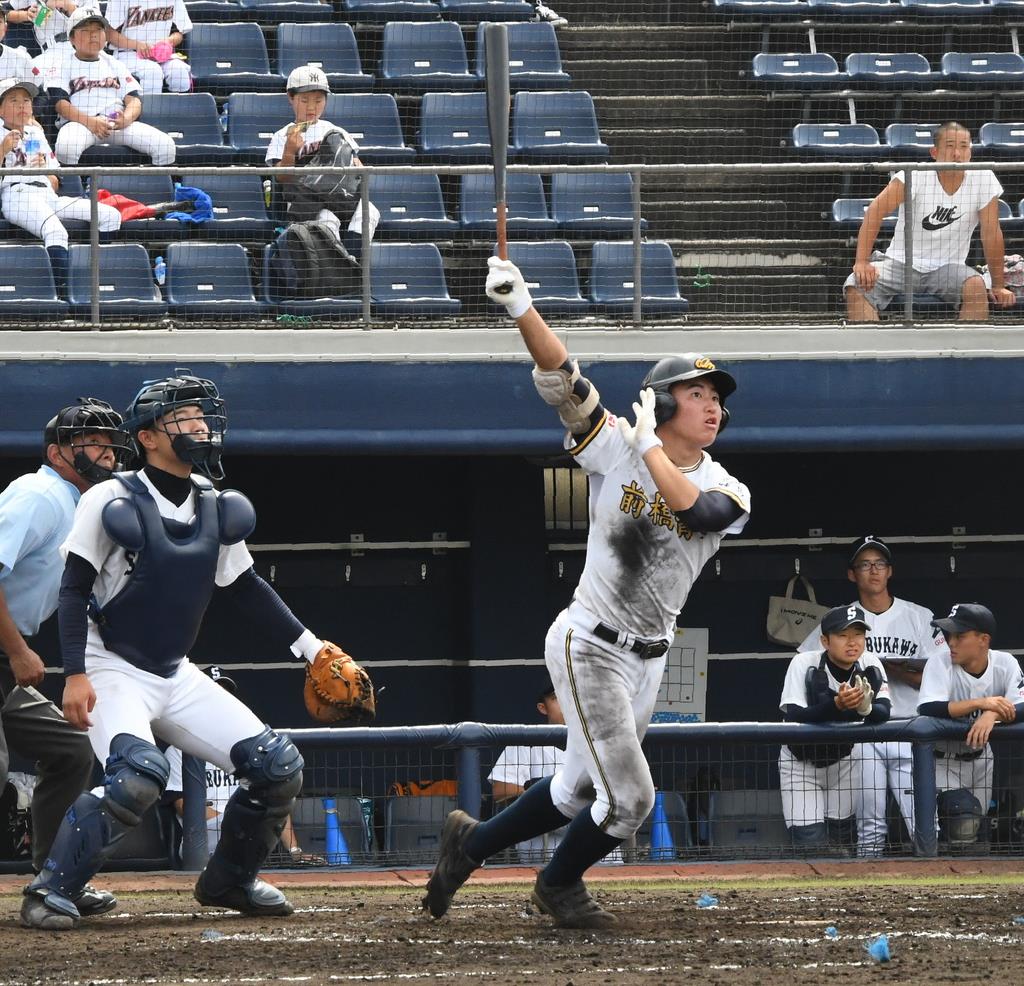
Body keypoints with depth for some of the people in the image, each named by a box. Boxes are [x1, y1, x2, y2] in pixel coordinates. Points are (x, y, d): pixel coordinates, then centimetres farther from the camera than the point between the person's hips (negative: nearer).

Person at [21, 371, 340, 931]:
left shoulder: (218, 509, 5)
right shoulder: (113, 502, -12)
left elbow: (246, 589, 15)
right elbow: (74, 590, -12)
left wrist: (313, 650, 11)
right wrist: (76, 674, -21)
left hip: (177, 676, 7)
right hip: (113, 670, -7)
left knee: (279, 768, -1)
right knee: (140, 776, -33)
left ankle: (228, 881, 20)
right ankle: (51, 892, -21)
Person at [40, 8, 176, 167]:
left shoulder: (115, 64, 26)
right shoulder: (60, 64, 14)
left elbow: (134, 99, 14)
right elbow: (60, 102, -2)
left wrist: (127, 118, -12)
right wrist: (90, 122, -19)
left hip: (119, 124, 4)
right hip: (79, 123, -4)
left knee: (165, 145, -20)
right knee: (67, 146, -42)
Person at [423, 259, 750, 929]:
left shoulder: (728, 492, -3)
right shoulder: (618, 449, -9)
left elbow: (694, 510, -26)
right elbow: (564, 382, -21)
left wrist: (650, 446, -19)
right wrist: (522, 310, -35)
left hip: (648, 660, 5)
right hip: (589, 647, -5)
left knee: (578, 793, 17)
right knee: (628, 799, -6)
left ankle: (472, 843, 39)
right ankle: (559, 885, 22)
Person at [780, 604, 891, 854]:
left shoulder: (870, 666, -14)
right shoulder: (804, 663, -24)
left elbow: (883, 713, -26)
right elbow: (793, 717, -33)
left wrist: (865, 707, -49)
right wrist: (836, 704, -48)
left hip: (844, 759, 3)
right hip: (801, 761, -3)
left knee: (841, 834, 6)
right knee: (810, 841, -12)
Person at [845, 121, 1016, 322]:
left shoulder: (984, 180, -9)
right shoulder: (916, 175, -14)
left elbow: (991, 234, -3)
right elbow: (876, 210, -19)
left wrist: (998, 286, -1)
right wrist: (862, 262, -29)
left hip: (947, 268, 1)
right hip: (901, 263, 0)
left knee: (976, 286, -33)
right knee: (856, 286, -27)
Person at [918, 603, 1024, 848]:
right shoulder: (940, 664, -19)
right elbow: (927, 709, -34)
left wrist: (992, 714, -42)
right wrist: (980, 703, -41)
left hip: (980, 758, 4)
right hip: (943, 761, -4)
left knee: (976, 825, 10)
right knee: (962, 826, -21)